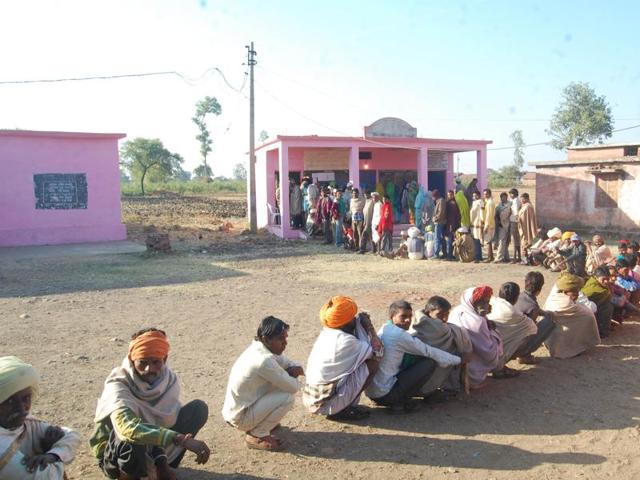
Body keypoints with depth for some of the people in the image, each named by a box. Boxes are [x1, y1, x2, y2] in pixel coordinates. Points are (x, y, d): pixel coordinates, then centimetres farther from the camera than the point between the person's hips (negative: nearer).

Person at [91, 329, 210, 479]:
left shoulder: (170, 380, -13)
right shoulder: (118, 386, -29)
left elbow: (170, 421, -8)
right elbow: (128, 427, -47)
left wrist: (162, 461, -24)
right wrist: (182, 439, -54)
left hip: (153, 445, 5)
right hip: (115, 455, -4)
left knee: (199, 408, -12)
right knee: (131, 440, -40)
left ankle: (163, 464, -1)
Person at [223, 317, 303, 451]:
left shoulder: (259, 348, -2)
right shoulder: (264, 360, -29)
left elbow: (286, 362, 10)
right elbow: (293, 387, -22)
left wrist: (295, 368, -13)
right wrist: (293, 374, 0)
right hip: (240, 418, -9)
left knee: (281, 384, 9)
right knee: (288, 396, -17)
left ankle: (259, 424, 16)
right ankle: (257, 436, -2)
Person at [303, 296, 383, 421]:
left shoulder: (325, 333, 3)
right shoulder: (345, 341, -20)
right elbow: (377, 351, -10)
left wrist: (361, 322, 5)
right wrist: (368, 325, -2)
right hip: (327, 404, -8)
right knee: (373, 362, -8)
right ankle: (343, 410, -2)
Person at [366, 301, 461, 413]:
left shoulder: (384, 329, 9)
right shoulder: (400, 335, -17)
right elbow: (429, 352, -7)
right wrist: (458, 360, 6)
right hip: (385, 394, -9)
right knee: (430, 362, -8)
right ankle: (400, 402, -3)